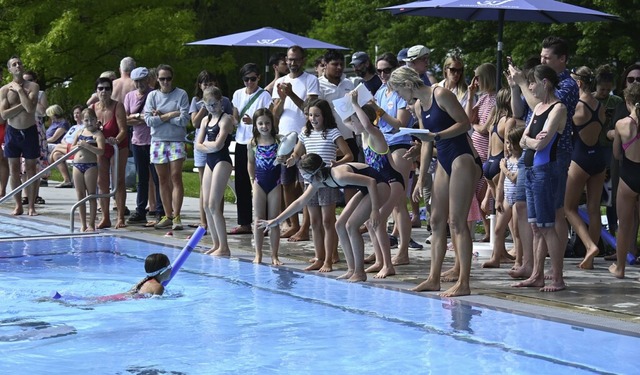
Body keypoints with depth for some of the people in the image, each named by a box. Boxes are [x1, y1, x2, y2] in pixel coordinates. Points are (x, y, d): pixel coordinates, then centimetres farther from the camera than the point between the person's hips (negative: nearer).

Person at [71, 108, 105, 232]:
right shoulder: (79, 133, 13)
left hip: (91, 165, -5)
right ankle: (83, 224, 13)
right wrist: (77, 146, -4)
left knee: (91, 195, 0)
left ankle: (91, 224, 5)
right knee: (80, 195, 7)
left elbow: (101, 151, -19)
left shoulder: (98, 134, -5)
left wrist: (86, 145, -25)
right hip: (77, 165, 6)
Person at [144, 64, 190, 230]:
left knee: (176, 177, -9)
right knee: (163, 179, 6)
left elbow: (184, 120, -9)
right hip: (158, 141, 3)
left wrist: (161, 116, -7)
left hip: (176, 141, -3)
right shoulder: (152, 95, 7)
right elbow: (149, 120, -4)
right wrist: (171, 114, -9)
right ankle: (167, 216, 12)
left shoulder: (181, 94, 0)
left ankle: (176, 217, -8)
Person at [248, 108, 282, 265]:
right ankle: (258, 254, 9)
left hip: (275, 183, -1)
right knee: (258, 220, 4)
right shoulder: (253, 143, -1)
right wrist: (253, 179, 10)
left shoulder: (278, 140, -6)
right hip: (259, 183, 1)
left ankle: (274, 255, 8)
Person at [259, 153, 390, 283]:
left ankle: (360, 272, -7)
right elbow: (300, 202, 6)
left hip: (378, 186, -9)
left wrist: (375, 211, -29)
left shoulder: (339, 175, -31)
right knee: (340, 225, 5)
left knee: (351, 225, -15)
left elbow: (371, 181, -29)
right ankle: (352, 270, 9)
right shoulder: (318, 182, -3)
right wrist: (276, 221, 4)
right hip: (365, 190, 9)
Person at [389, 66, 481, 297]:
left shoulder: (441, 95, -11)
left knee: (457, 221, -10)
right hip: (444, 161, 9)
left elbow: (465, 124, -13)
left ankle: (464, 283, -8)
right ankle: (434, 278, 14)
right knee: (437, 221, 8)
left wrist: (437, 135, -23)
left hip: (463, 158, -9)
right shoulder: (418, 106, 14)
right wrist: (421, 178, 15)